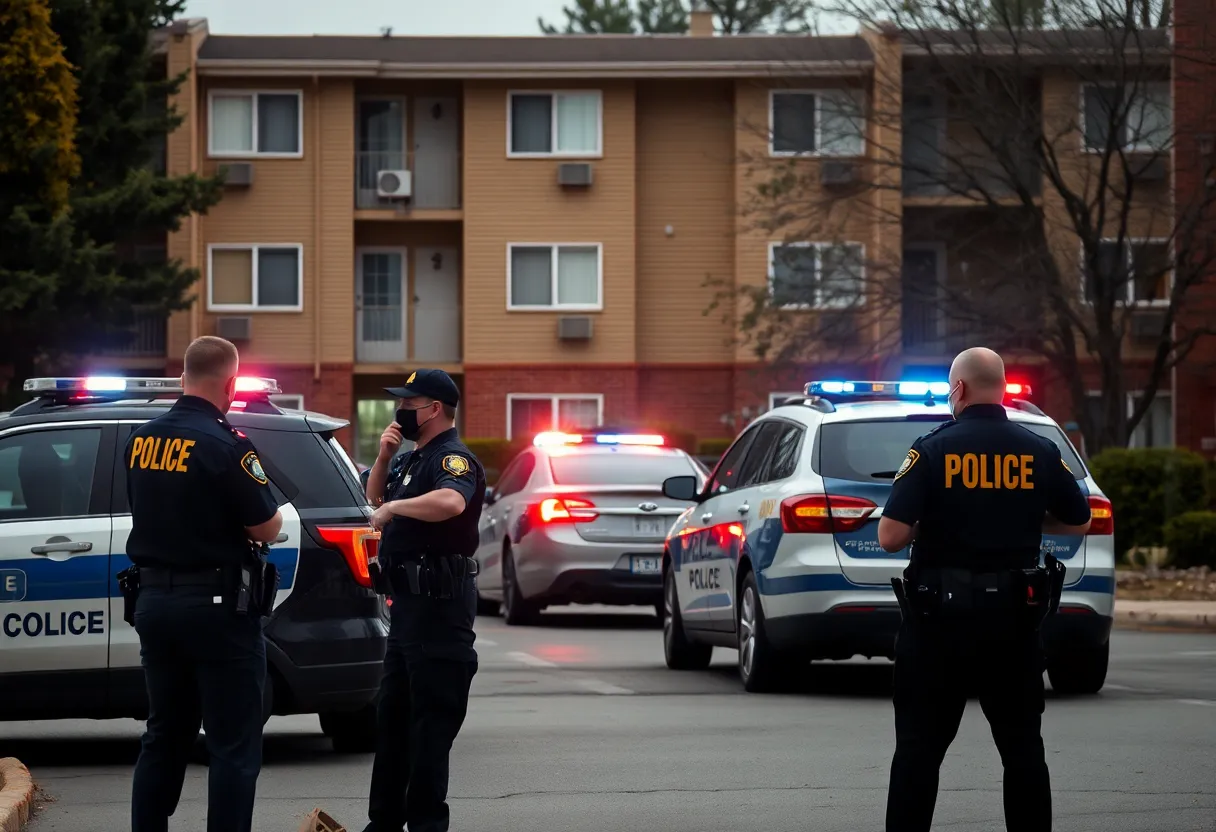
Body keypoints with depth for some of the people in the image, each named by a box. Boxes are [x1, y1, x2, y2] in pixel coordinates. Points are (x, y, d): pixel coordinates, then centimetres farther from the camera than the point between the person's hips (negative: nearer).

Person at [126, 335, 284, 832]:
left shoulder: (141, 441, 5)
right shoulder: (226, 445, -17)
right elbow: (268, 529, -12)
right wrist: (257, 496, 6)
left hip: (154, 599, 7)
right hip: (216, 604, -7)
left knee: (164, 736, 16)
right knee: (234, 745, -1)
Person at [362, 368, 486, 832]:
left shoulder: (453, 458, -15)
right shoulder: (414, 458, 16)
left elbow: (451, 501, -36)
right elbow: (375, 499, 26)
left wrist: (394, 507, -23)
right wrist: (384, 457, 8)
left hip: (440, 603, -11)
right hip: (409, 601, 11)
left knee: (431, 720, -7)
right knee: (392, 714, 16)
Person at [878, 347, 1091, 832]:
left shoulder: (933, 450, -10)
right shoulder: (1039, 452, 0)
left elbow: (890, 537, -15)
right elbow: (1078, 522, 12)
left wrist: (927, 523, 6)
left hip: (941, 614, -3)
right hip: (1015, 614, 3)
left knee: (920, 746, 3)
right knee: (1022, 746, 10)